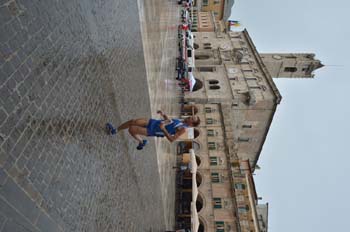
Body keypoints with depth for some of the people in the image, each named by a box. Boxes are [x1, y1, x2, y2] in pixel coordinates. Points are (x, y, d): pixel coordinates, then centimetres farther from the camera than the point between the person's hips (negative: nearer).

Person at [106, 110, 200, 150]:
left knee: (131, 129, -15)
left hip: (152, 131, -7)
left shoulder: (183, 128, -16)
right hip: (153, 122, 7)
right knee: (132, 121, -2)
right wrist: (163, 114, 6)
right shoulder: (181, 121, 10)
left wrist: (163, 129, -29)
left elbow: (172, 139, -23)